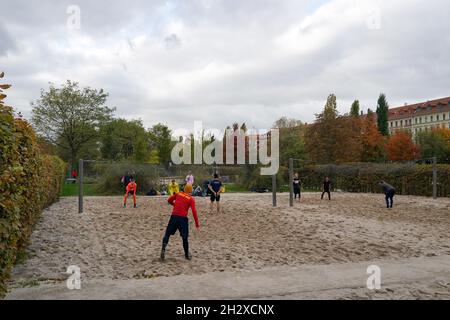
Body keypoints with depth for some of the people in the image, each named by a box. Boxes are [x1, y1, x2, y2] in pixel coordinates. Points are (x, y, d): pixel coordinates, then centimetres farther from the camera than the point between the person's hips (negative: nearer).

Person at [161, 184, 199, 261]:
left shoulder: (178, 194, 8)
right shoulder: (191, 199, 1)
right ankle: (187, 254, 19)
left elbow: (169, 200, 19)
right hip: (183, 218, -2)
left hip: (174, 216, 2)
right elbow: (194, 212, -7)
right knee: (185, 237, 10)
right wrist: (197, 224, -4)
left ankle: (163, 250, -3)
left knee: (167, 234, 12)